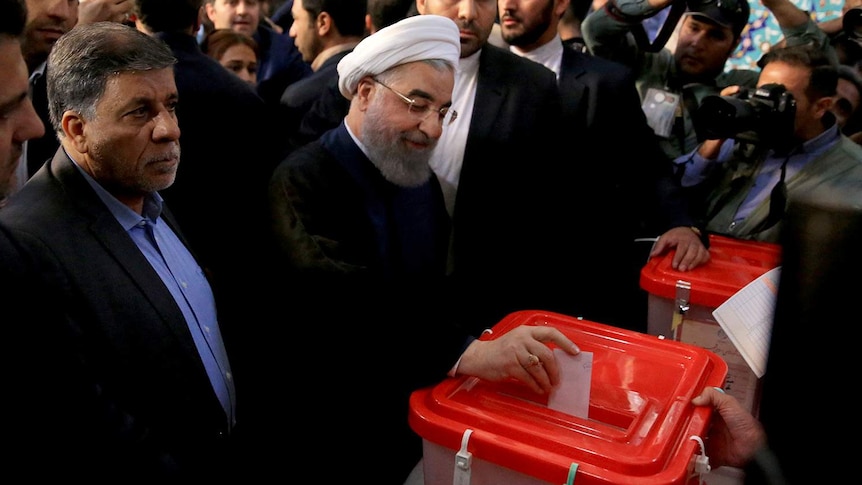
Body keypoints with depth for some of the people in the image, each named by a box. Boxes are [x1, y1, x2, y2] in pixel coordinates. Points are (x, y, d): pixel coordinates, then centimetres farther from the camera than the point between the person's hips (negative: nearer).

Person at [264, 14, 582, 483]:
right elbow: (342, 302, -34)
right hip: (328, 434, -6)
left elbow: (430, 295, 3)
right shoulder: (304, 179, -19)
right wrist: (466, 352, -40)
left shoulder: (423, 181, 5)